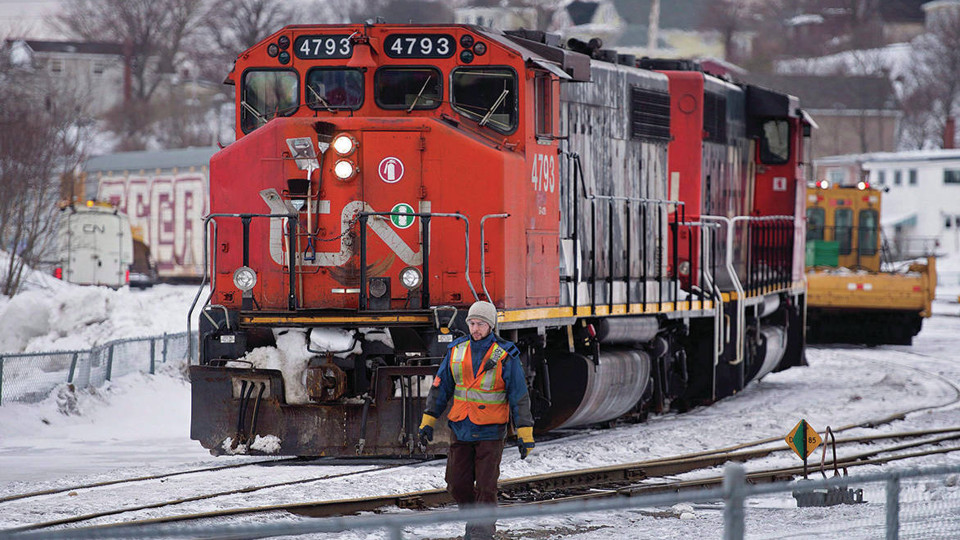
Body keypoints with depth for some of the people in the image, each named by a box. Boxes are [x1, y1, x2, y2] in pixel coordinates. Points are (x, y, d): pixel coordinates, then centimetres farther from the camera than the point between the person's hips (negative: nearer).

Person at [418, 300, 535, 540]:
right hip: (461, 430, 4)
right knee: (457, 484, 5)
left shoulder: (505, 356, -7)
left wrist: (525, 434, -10)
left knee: (485, 486, -6)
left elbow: (520, 396, -6)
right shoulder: (456, 351, 4)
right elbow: (441, 387, 11)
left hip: (491, 432, -4)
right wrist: (428, 421, 7)